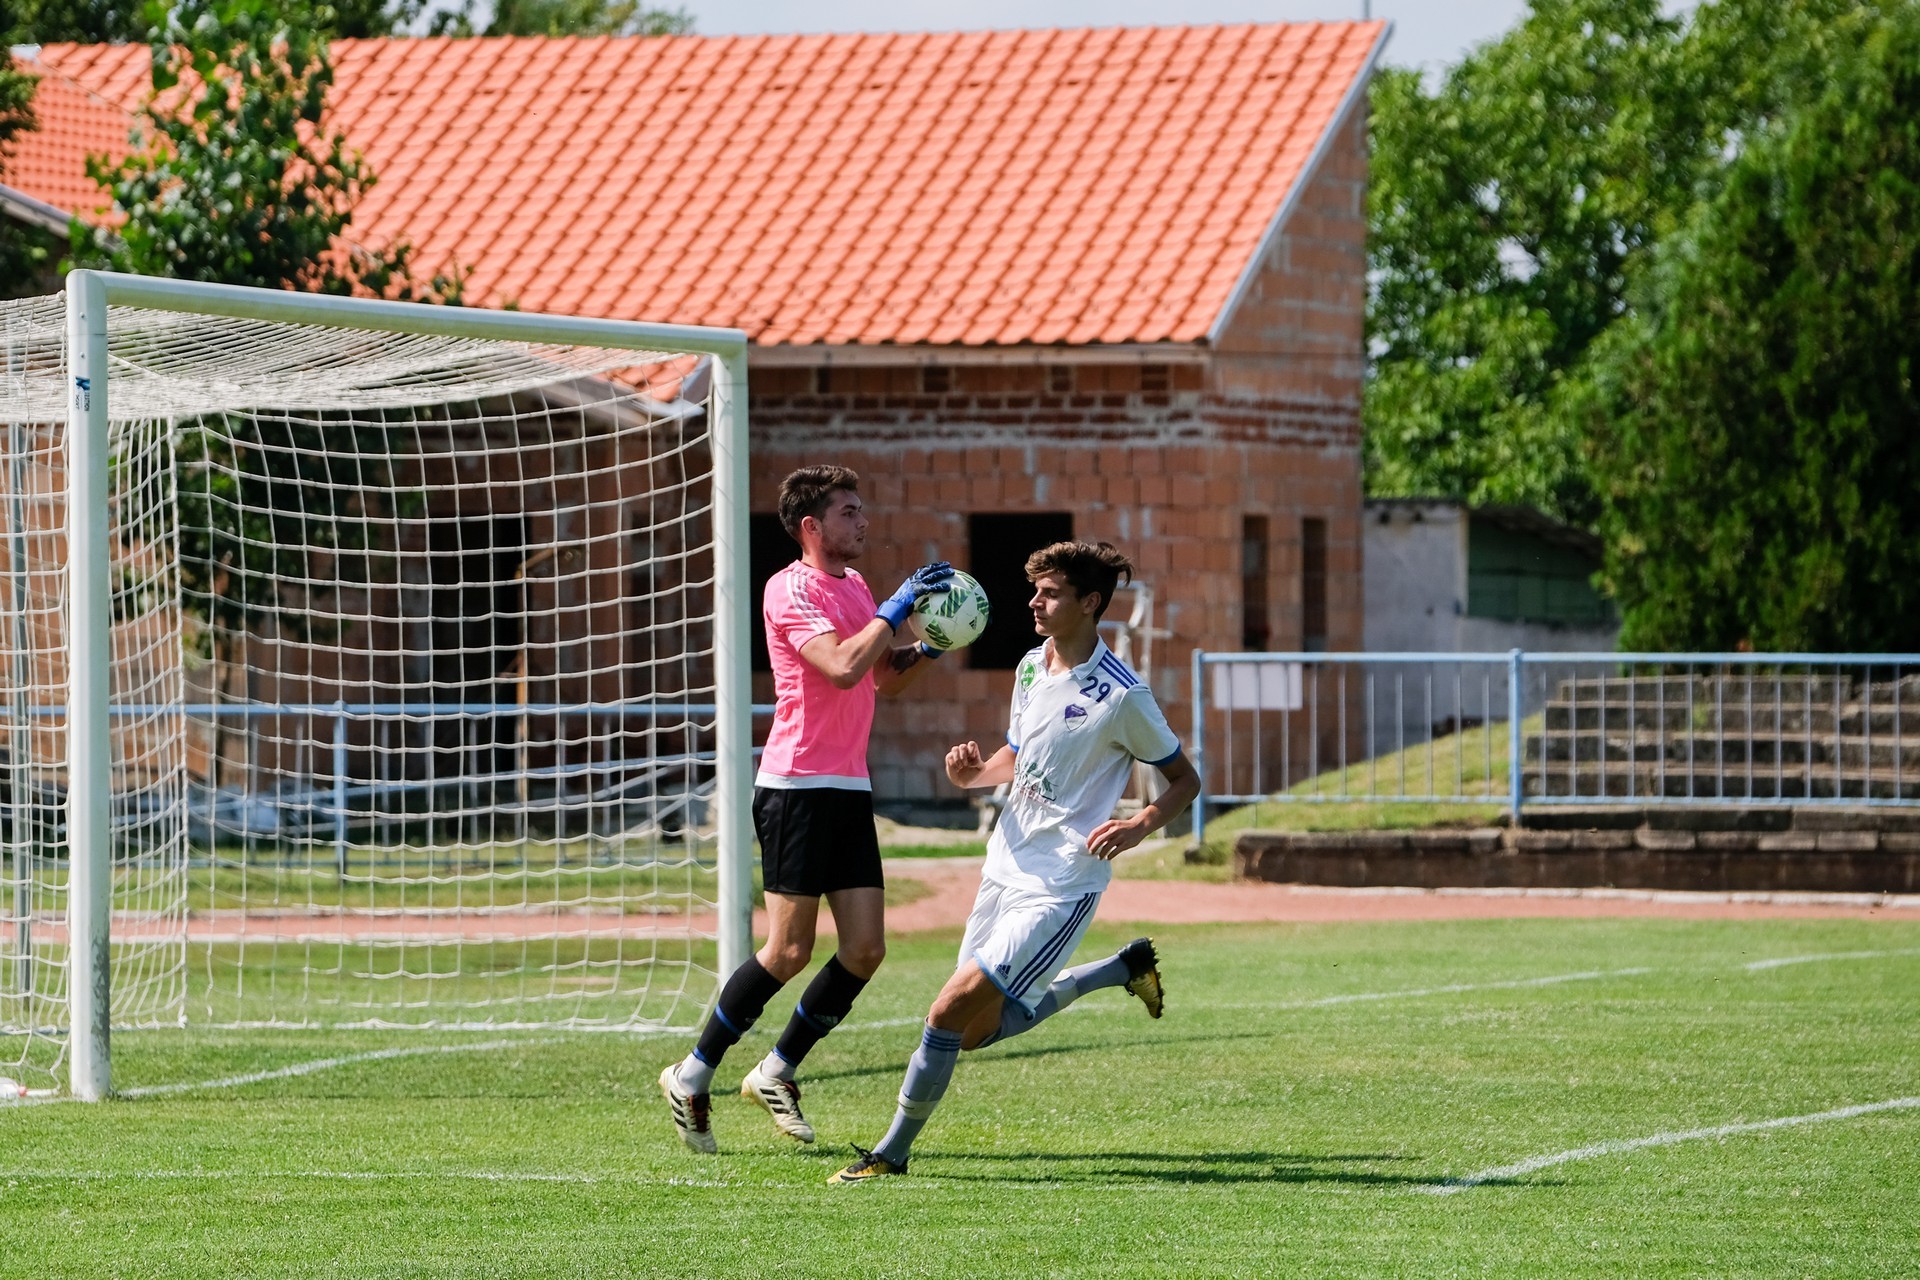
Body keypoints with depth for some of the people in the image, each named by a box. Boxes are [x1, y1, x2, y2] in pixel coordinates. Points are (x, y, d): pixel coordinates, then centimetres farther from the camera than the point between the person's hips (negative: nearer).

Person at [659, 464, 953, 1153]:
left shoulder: (855, 586, 16)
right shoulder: (790, 590, -11)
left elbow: (884, 678, 24)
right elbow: (842, 667, -25)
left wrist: (928, 645, 6)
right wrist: (895, 609, -19)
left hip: (850, 787, 8)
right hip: (797, 786, -8)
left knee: (865, 949, 1)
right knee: (790, 950, -9)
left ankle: (777, 1071, 15)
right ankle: (692, 1077, 4)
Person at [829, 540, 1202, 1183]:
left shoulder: (1122, 694, -14)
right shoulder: (1032, 667, 7)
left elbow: (1184, 779, -3)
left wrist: (1139, 826, -20)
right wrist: (974, 772, 1)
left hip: (1059, 885, -8)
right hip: (1006, 865, 8)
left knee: (952, 1011, -15)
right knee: (979, 1030, 13)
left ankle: (893, 1151, 1)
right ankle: (1125, 967, 30)